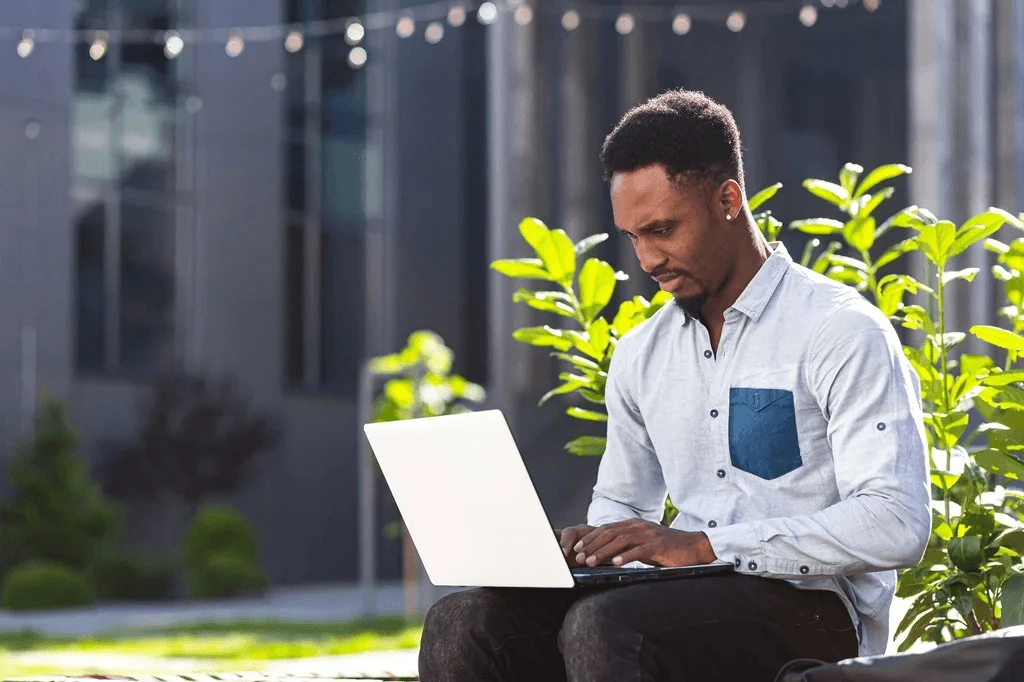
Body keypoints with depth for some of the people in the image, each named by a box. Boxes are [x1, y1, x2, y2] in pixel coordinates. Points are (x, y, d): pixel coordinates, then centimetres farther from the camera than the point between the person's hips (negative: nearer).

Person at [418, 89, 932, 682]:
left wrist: (704, 545, -21)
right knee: (463, 622, -17)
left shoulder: (842, 332, -6)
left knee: (600, 626, -33)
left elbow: (898, 526, -16)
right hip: (690, 601, 6)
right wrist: (595, 546, 1)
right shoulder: (641, 355, 16)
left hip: (812, 610, -6)